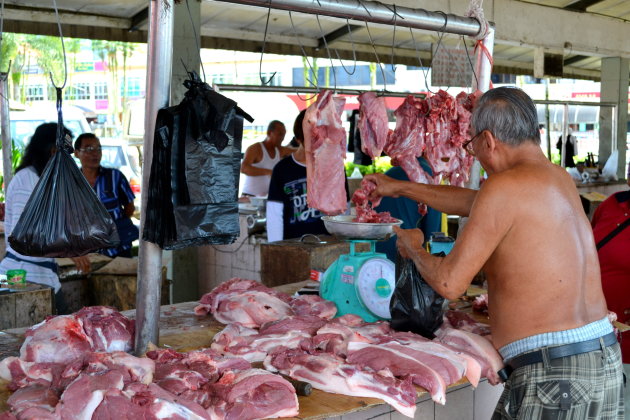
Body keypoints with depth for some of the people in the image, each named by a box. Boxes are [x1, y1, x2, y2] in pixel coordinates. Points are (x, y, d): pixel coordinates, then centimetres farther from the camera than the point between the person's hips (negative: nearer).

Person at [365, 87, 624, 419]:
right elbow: (472, 202, 28)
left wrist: (413, 249, 10)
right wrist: (400, 188, 37)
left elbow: (449, 283, -12)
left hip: (555, 373, -9)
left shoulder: (505, 186, -14)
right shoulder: (558, 177, 13)